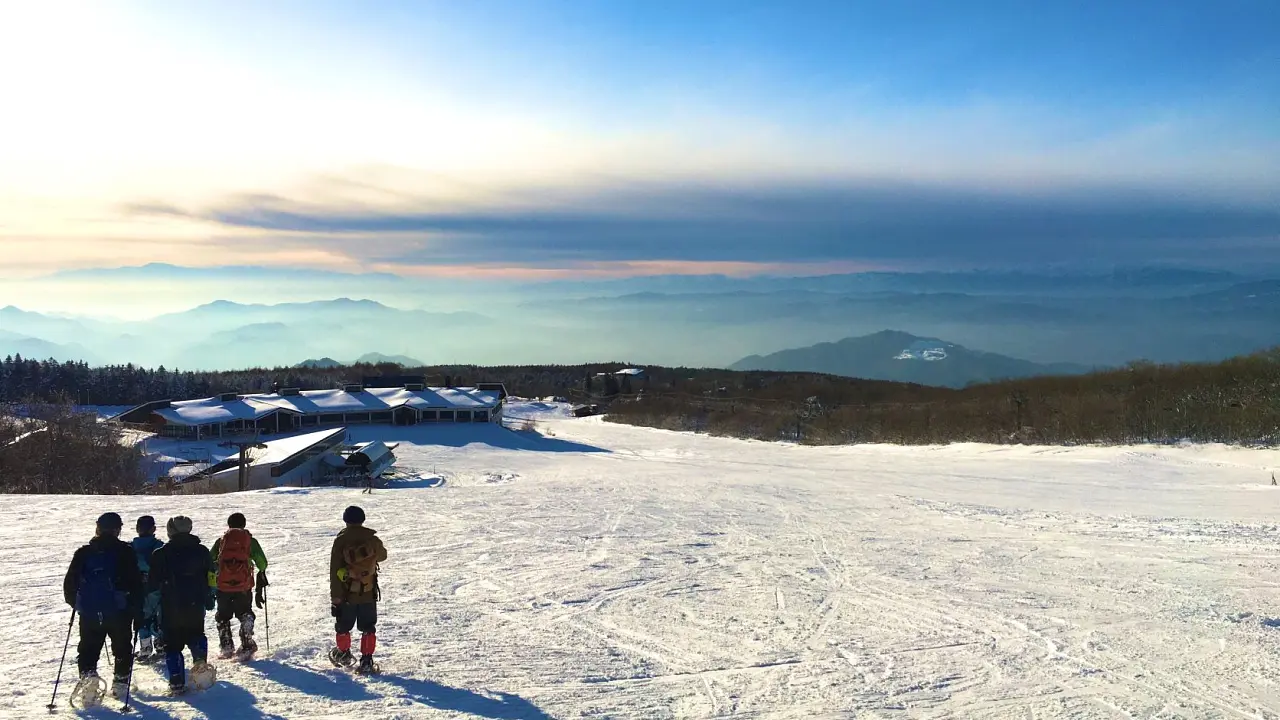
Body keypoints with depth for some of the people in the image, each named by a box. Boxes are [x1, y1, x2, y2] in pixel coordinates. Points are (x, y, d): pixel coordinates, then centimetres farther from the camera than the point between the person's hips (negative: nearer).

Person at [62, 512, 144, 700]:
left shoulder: (83, 553, 3)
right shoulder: (124, 552, -6)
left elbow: (70, 581, 6)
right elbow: (136, 581, -7)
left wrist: (74, 602, 22)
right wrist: (136, 606, 5)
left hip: (89, 612, 2)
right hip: (119, 611, -2)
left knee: (88, 649, 13)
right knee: (122, 648, 15)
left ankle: (87, 674, -7)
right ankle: (120, 682, 17)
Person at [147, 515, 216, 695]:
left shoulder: (161, 554, -6)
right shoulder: (202, 551, 2)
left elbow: (153, 583, -2)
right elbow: (210, 578, 8)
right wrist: (209, 600, 20)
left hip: (170, 608, -2)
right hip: (196, 608, 2)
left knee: (172, 645, 7)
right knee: (196, 635, 21)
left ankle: (177, 682, 1)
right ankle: (200, 662, -7)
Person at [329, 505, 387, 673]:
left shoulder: (340, 540, -11)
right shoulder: (373, 539, -7)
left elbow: (334, 569, -11)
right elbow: (382, 555, 14)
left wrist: (335, 594, -6)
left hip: (346, 592, -1)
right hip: (369, 592, 1)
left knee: (343, 626, 20)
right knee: (368, 628, 9)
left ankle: (343, 654, 38)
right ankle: (366, 661, 2)